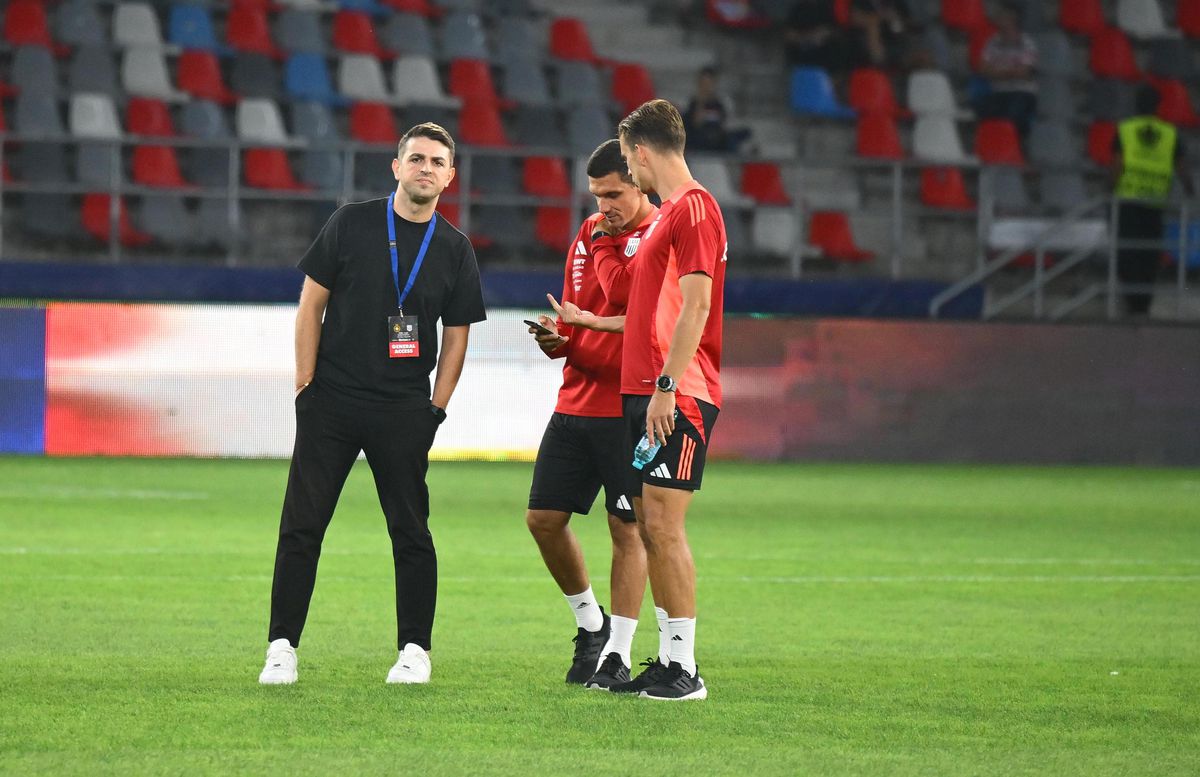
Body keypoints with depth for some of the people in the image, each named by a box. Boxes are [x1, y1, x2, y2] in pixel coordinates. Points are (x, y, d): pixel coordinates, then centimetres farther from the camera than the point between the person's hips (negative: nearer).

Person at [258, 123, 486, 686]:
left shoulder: (454, 249, 5)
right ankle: (282, 646, 4)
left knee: (411, 532, 2)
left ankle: (414, 649, 12)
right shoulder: (352, 223, 1)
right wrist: (306, 384, -2)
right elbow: (312, 303, 3)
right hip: (330, 402, -1)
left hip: (403, 412, 1)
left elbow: (456, 335, 10)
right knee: (301, 526, -1)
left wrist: (435, 408, 2)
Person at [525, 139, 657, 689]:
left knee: (628, 529, -3)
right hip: (576, 405, 7)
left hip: (630, 410, -7)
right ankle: (591, 624, 24)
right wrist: (556, 338, -1)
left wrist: (604, 251, -12)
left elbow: (626, 296, -22)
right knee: (543, 518, 6)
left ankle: (617, 655, 3)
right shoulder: (589, 236, 14)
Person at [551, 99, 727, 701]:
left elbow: (694, 307, -17)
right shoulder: (667, 213, 20)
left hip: (679, 397, -10)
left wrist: (666, 387, -21)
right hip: (642, 392, 10)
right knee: (648, 527, 8)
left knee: (663, 524, -12)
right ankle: (668, 661, 11)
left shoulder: (694, 208, -9)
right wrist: (587, 322, 38)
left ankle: (685, 669, -10)